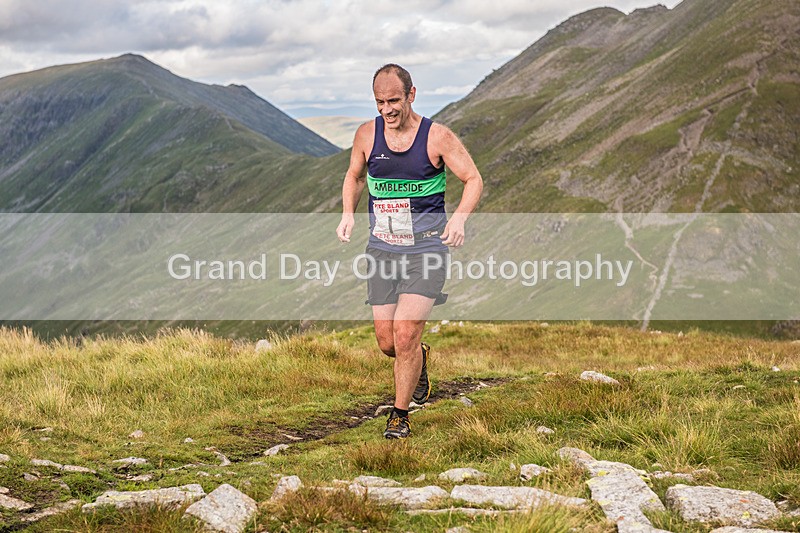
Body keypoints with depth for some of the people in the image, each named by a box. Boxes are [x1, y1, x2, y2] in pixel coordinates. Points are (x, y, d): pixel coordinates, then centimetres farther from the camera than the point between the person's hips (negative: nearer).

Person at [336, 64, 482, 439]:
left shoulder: (437, 137, -8)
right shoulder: (367, 134, 1)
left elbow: (473, 180, -1)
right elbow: (355, 176, 18)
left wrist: (460, 217, -19)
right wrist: (348, 213, 0)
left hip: (426, 249, -3)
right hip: (382, 249, 4)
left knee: (405, 334, -15)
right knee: (387, 343, 3)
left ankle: (400, 415, 5)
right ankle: (419, 358, 40)